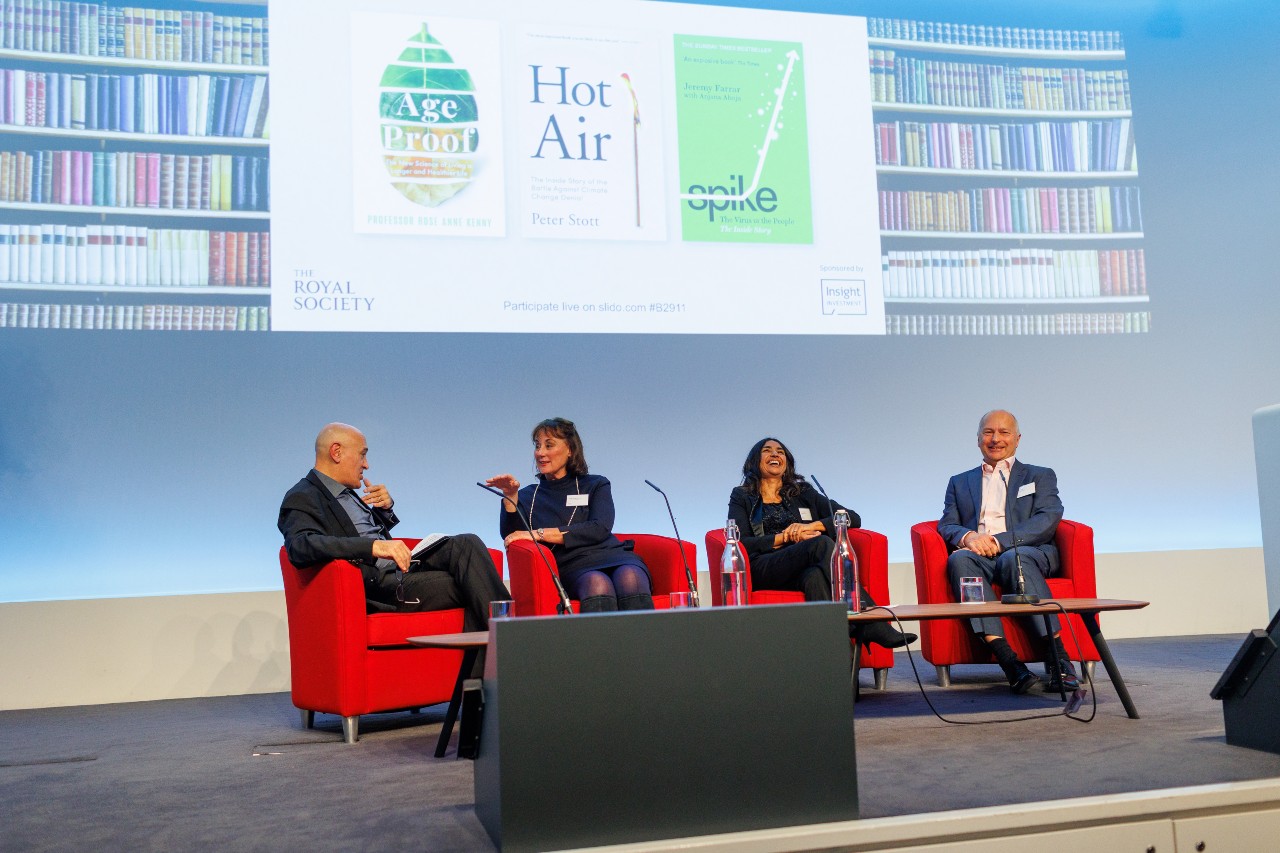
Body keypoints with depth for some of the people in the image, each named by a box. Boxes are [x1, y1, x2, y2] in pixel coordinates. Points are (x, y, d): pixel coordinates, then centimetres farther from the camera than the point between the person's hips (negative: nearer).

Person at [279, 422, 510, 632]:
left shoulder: (346, 493, 21)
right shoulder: (301, 499, -6)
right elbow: (300, 547, -27)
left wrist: (385, 508, 12)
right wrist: (374, 546, -36)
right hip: (376, 588, -9)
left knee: (467, 544, -17)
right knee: (468, 584, -24)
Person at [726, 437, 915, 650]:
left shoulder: (804, 493, 28)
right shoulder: (742, 497, 21)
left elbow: (853, 518, 16)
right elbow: (741, 543, 4)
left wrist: (813, 526, -1)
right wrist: (785, 537, -5)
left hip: (806, 569, 2)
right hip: (764, 570, -2)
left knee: (814, 576, -39)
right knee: (821, 544, -32)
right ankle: (872, 624, -44)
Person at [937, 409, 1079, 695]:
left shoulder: (1040, 476, 21)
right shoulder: (959, 483, 28)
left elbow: (1048, 519, 2)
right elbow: (946, 525, 15)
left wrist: (999, 541, -13)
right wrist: (967, 537, -12)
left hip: (1029, 553, -1)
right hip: (978, 555, 2)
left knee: (1014, 559, -39)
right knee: (959, 559, -35)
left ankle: (1057, 658, -40)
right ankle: (1008, 660, -45)